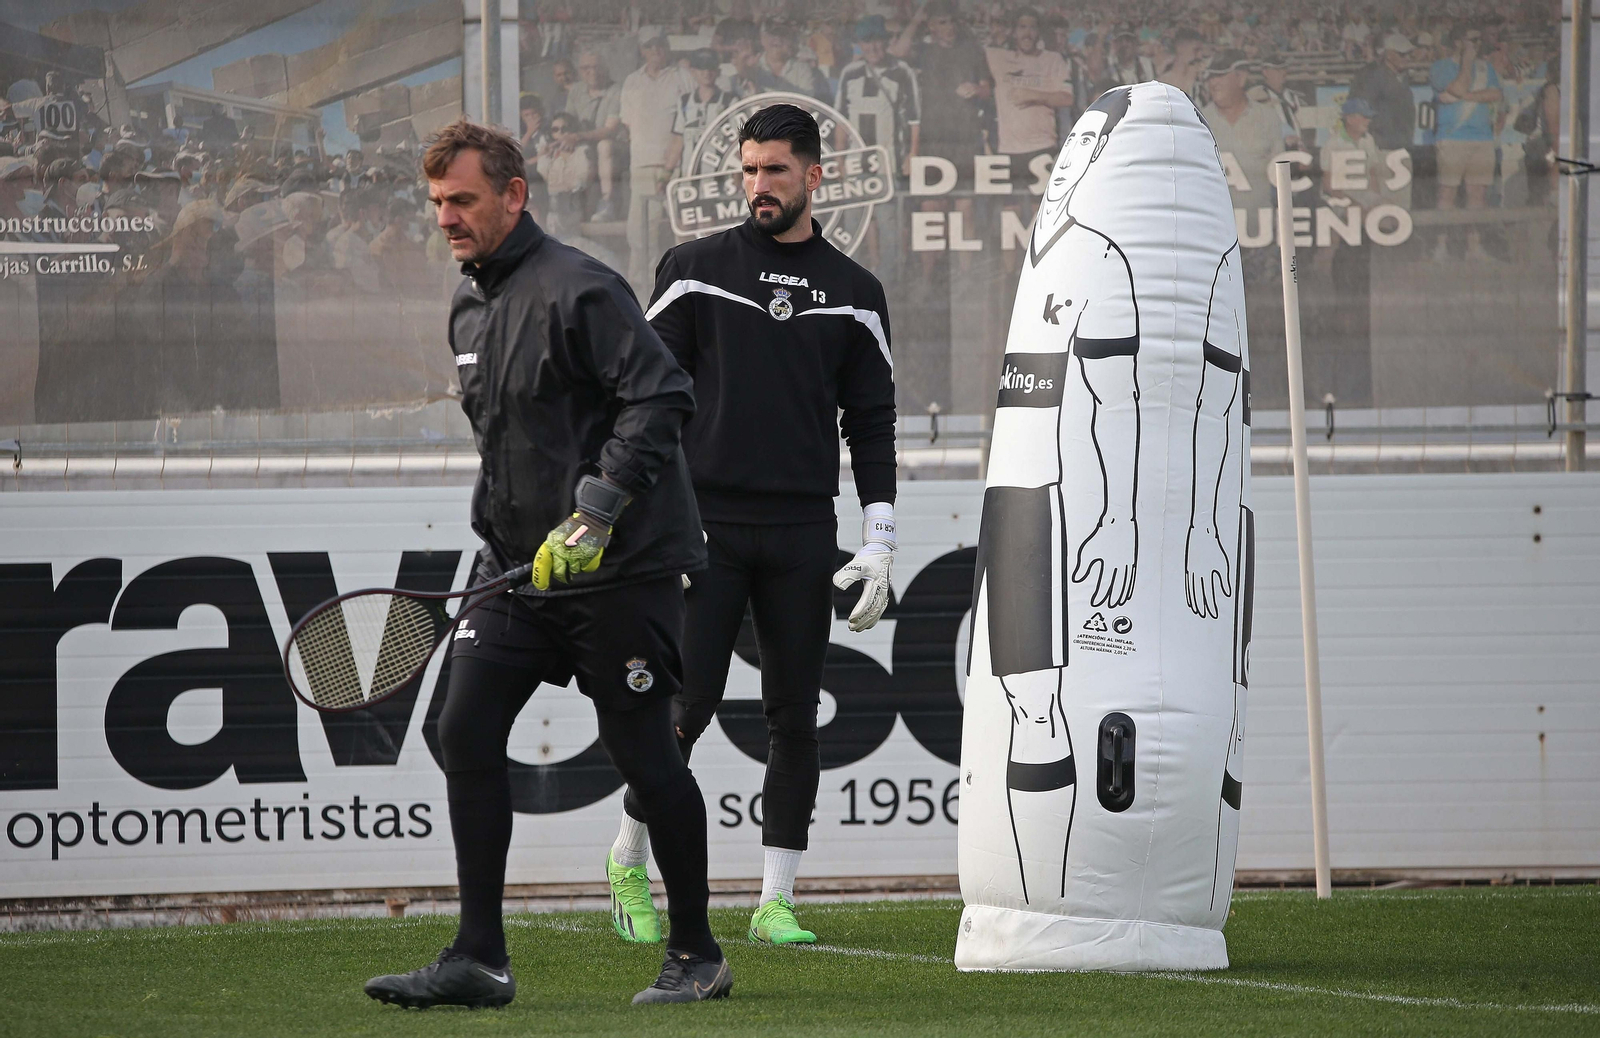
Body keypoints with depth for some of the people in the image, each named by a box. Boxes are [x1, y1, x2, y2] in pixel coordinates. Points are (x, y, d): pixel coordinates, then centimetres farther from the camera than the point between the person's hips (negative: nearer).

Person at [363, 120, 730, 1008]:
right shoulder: (468, 308, 14)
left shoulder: (578, 290, -14)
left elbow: (659, 396, -21)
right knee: (466, 730, -4)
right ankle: (479, 958, -3)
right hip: (520, 567, 8)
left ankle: (696, 956, 13)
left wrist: (594, 513, -25)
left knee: (641, 751, -1)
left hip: (619, 567, -8)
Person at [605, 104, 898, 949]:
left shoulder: (854, 294, 10)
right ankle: (628, 859, 15)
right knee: (686, 706, -7)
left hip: (802, 535, 2)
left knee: (794, 718, 1)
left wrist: (878, 545, 3)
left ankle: (776, 901, 7)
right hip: (705, 526, -2)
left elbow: (872, 424, 11)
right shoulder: (693, 271, 4)